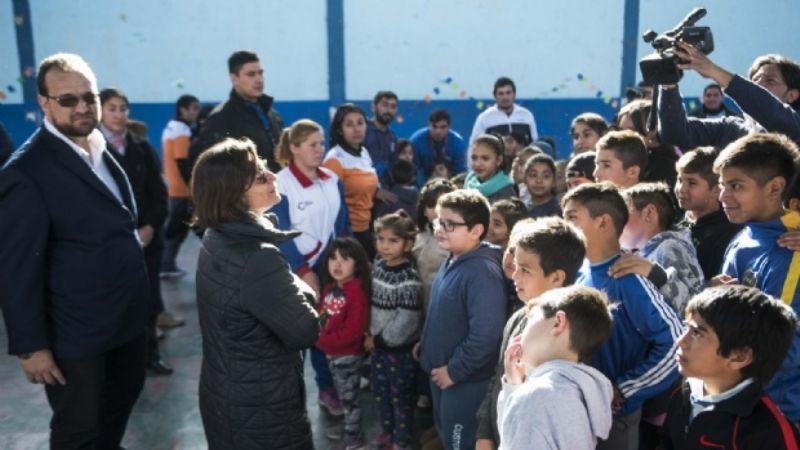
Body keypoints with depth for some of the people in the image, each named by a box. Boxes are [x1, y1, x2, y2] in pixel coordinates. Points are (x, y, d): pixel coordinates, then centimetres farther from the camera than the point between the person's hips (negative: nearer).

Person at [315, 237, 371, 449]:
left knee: (349, 398, 9)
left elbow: (354, 331, -27)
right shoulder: (331, 287, 2)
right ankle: (349, 427, 44)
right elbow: (320, 314, 9)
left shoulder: (357, 291, -24)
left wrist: (321, 340, -22)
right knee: (342, 395, 25)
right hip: (332, 352, 8)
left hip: (348, 355, -8)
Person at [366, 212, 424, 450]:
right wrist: (371, 335, 1)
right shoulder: (378, 266, 0)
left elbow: (407, 321, -23)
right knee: (379, 390, 21)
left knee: (400, 395, 9)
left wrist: (380, 340, -15)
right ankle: (387, 430, 43)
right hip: (378, 343, 7)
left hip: (400, 347, -7)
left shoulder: (408, 278, -22)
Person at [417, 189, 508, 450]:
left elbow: (485, 334, -31)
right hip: (442, 372, 9)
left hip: (465, 381, -9)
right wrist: (426, 347, 14)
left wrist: (455, 370, -22)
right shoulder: (451, 263, 5)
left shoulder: (483, 272, -25)